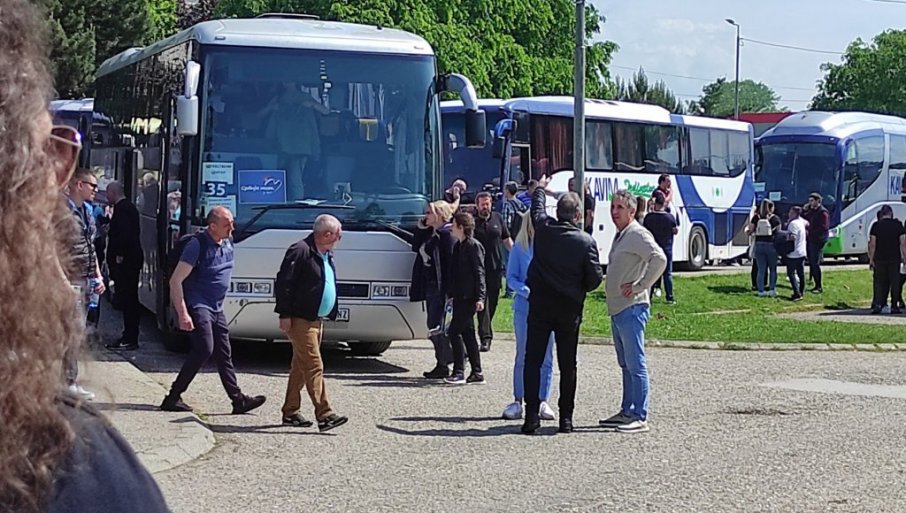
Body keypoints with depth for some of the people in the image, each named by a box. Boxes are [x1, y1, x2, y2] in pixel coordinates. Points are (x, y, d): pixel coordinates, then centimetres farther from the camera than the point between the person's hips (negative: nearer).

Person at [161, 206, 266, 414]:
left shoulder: (227, 245, 8)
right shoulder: (197, 244, -16)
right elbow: (176, 281, -17)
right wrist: (183, 314, -23)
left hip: (216, 308, 8)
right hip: (197, 305, -8)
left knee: (224, 354, 8)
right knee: (204, 349, -17)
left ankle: (238, 399, 11)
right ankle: (173, 397, -10)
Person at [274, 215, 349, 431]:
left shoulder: (326, 255, 15)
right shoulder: (300, 251, -15)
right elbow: (283, 282, -17)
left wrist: (329, 314, 18)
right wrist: (285, 314, -19)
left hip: (316, 320, 10)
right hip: (300, 320, -10)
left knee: (301, 367, 14)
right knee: (314, 366, -13)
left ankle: (290, 412, 20)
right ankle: (324, 415, -16)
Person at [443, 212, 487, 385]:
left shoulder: (474, 246, -11)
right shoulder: (458, 246, 15)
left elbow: (479, 272, -15)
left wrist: (480, 297, -19)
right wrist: (451, 294, 18)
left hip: (469, 297, -9)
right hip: (460, 297, 9)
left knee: (455, 331, -11)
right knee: (467, 333, 11)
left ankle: (459, 372, -8)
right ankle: (477, 373, 16)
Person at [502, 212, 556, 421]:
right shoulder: (519, 248, 1)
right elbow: (511, 277, 1)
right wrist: (527, 292, -14)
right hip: (524, 307, -1)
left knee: (546, 357, 4)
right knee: (522, 356, 4)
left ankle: (543, 401, 11)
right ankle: (517, 401, 10)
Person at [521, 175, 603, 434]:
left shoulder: (543, 229, -4)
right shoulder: (586, 242, -10)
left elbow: (537, 209, 19)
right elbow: (595, 279, -6)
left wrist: (540, 189, 39)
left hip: (540, 306, 1)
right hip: (569, 309, -1)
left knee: (533, 361, 4)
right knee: (567, 365, 7)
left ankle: (532, 415, -3)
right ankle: (566, 418, 8)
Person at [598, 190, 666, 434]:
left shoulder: (637, 234, -12)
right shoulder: (620, 235, 18)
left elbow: (659, 259, -25)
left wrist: (639, 286, -20)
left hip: (632, 308, -10)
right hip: (617, 310, 10)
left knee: (635, 364, -9)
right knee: (626, 365, 15)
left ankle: (640, 417, -8)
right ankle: (627, 412, 22)